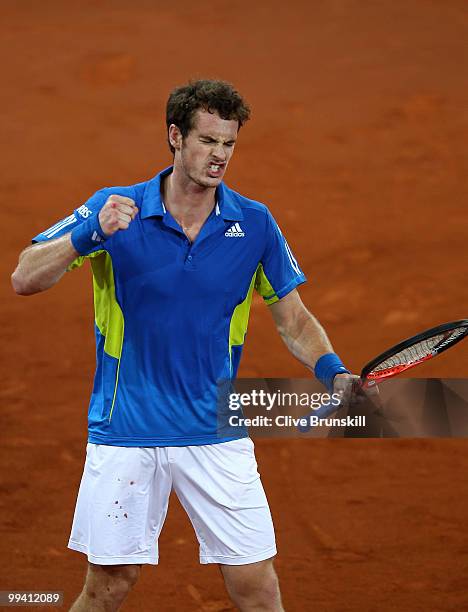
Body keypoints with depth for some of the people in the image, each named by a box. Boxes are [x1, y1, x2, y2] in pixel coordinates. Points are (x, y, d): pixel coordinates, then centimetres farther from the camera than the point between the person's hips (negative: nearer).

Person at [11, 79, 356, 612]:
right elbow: (26, 279, -11)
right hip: (125, 432, -1)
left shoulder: (255, 224, 0)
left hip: (217, 435, 1)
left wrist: (334, 373, -10)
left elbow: (293, 319, 8)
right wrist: (88, 235, -28)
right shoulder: (114, 210, -5)